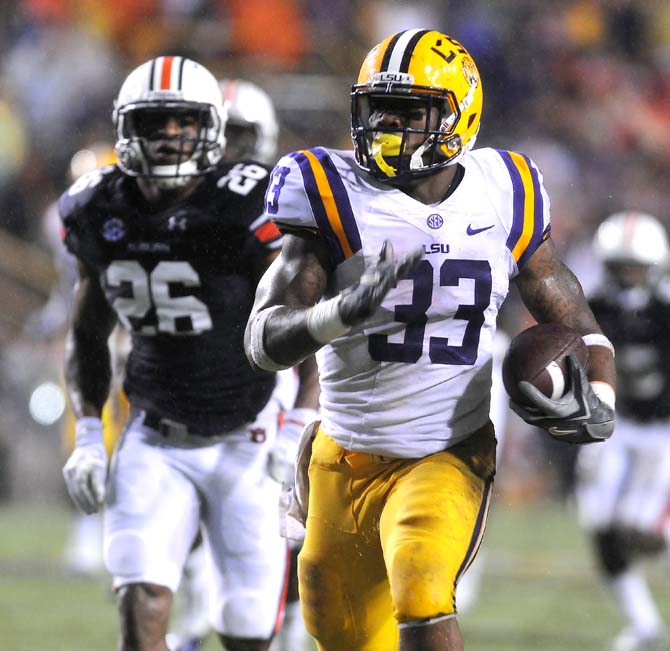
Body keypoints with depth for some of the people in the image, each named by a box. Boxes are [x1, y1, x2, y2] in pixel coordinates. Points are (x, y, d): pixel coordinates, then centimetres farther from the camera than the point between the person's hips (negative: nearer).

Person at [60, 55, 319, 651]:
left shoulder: (250, 210, -16)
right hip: (155, 444, 2)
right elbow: (88, 336, 14)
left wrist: (300, 429, -20)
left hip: (246, 443, -2)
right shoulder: (101, 215, -1)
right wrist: (88, 435, 5)